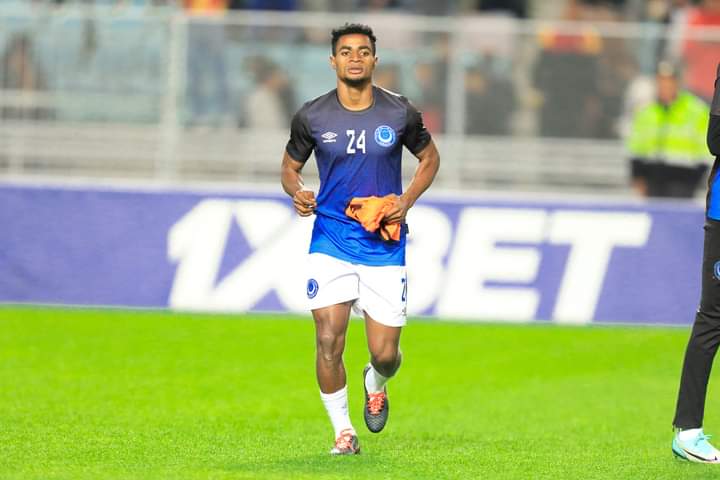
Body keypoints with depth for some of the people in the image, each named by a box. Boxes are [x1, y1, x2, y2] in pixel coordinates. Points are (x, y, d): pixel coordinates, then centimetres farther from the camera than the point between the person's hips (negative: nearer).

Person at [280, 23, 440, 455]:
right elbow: (291, 165, 12)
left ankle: (376, 385, 37)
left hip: (385, 243, 0)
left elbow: (430, 158, 12)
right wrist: (297, 191, -11)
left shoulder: (399, 113, -3)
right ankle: (342, 429, 6)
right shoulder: (312, 117, -3)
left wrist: (407, 200, -5)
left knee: (386, 353, -1)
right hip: (331, 238, 0)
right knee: (329, 340, -14)